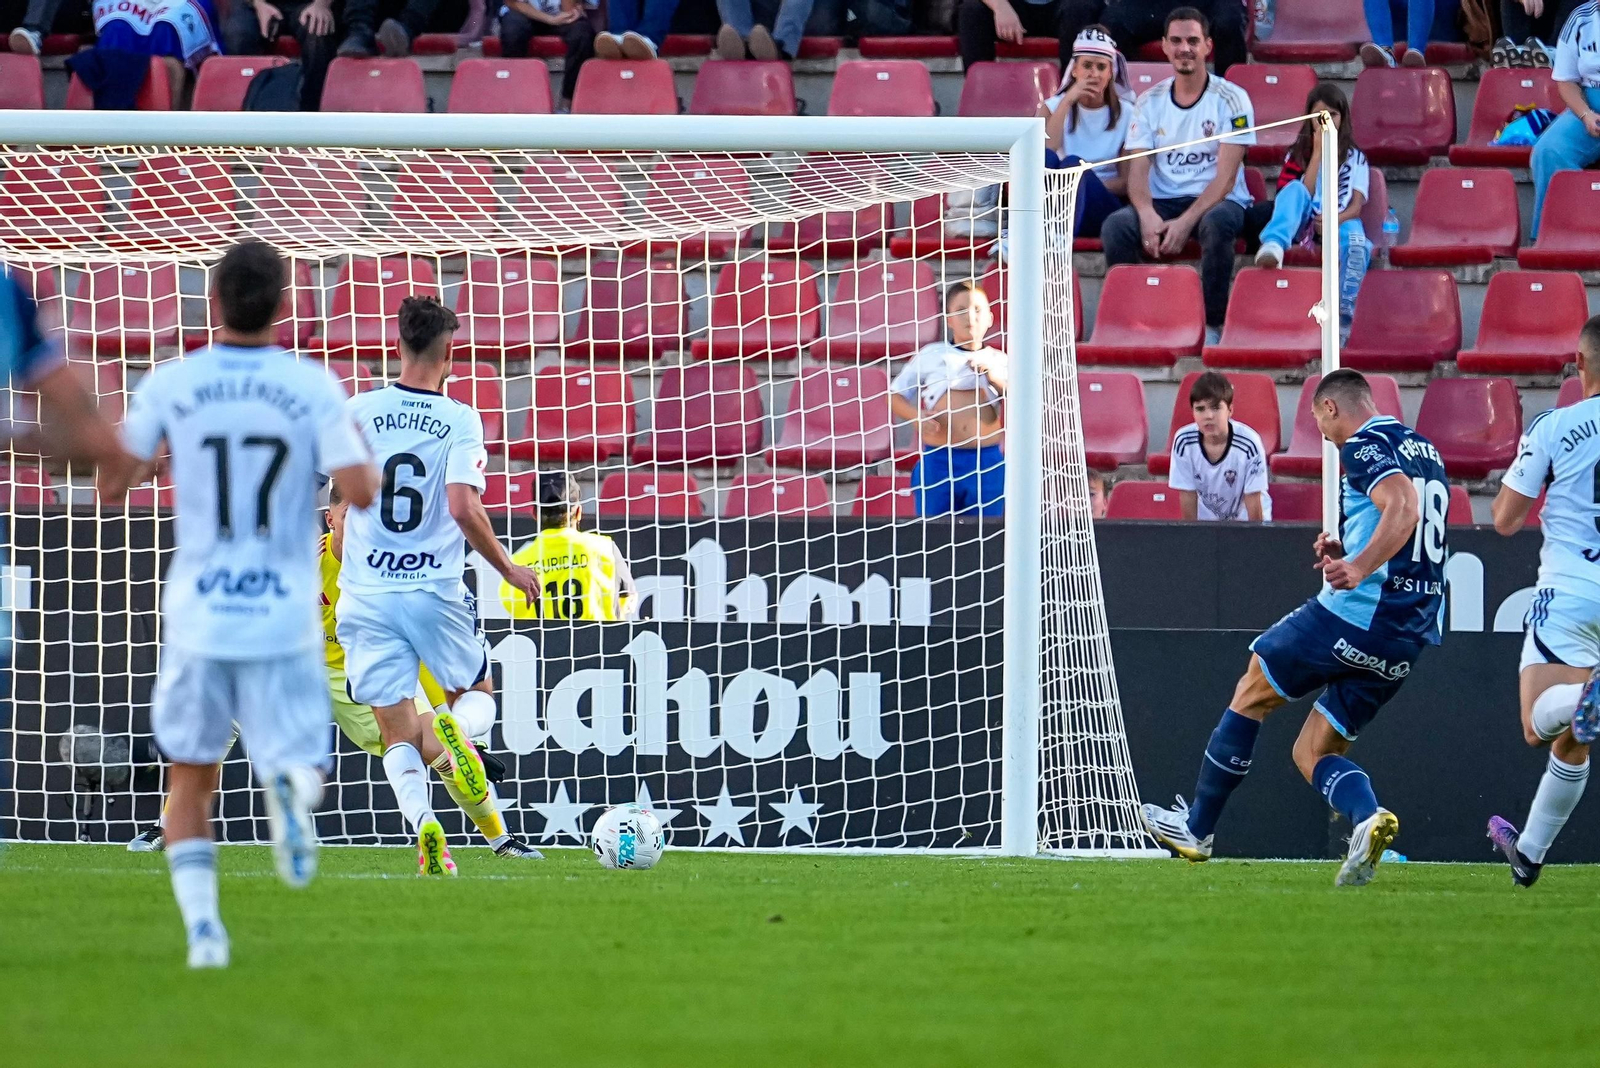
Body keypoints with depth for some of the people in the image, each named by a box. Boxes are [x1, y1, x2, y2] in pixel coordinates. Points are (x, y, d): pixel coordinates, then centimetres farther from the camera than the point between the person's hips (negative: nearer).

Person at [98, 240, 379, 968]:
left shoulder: (169, 386, -2)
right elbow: (359, 492, -11)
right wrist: (364, 457, 11)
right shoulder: (313, 388, -4)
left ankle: (202, 926, -3)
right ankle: (290, 785, -30)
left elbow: (110, 487, 3)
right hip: (285, 620, -1)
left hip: (198, 615, 1)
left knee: (190, 781, 15)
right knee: (296, 763, 9)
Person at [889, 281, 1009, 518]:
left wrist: (989, 371, -17)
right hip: (937, 462, -1)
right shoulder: (930, 356, 7)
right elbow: (896, 395, 11)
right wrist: (917, 417, -8)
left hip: (986, 463, 1)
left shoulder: (998, 361, 10)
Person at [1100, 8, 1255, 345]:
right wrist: (1147, 215, -22)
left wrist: (1186, 222, -23)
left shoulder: (1231, 99, -4)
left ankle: (1212, 326, -25)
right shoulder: (1150, 102, 8)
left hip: (1217, 202, -3)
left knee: (1216, 223, -39)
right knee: (1116, 226, -28)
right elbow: (1138, 170, 0)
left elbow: (1226, 177, -10)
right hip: (1162, 202, 3)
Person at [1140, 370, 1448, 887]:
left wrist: (1359, 568, -36)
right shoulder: (1424, 450, 20)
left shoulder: (1364, 446, -8)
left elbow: (1403, 508, -27)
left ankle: (1197, 827, 19)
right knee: (1312, 752, 12)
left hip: (1356, 613, -8)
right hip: (1412, 640, 8)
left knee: (1252, 693, 12)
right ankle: (1369, 817, -18)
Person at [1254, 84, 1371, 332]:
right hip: (1304, 225, 1)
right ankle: (1273, 245, -59)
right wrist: (1318, 154, -1)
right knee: (1294, 189, -31)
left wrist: (1335, 220, -18)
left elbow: (1356, 206, 3)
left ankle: (1345, 316, -51)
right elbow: (1303, 195, 0)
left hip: (1341, 221, -1)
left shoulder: (1355, 158, 17)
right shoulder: (1298, 154, 18)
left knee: (1355, 239, -38)